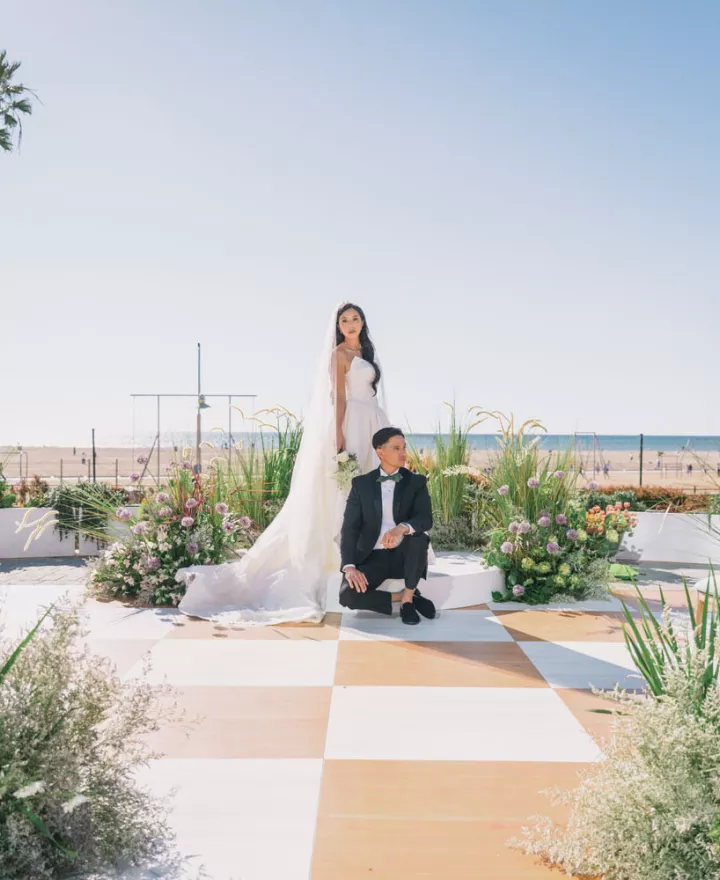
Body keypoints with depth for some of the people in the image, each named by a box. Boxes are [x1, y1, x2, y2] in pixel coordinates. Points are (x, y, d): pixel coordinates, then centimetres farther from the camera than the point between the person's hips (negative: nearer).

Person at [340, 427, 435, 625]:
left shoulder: (416, 482, 1)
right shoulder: (361, 484, 1)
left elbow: (426, 519, -15)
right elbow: (349, 528, -4)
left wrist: (402, 528, -37)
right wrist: (349, 566, -19)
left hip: (403, 555, 0)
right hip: (373, 557, 0)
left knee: (419, 538, -34)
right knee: (348, 595, -27)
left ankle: (408, 598, -12)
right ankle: (404, 600, -4)